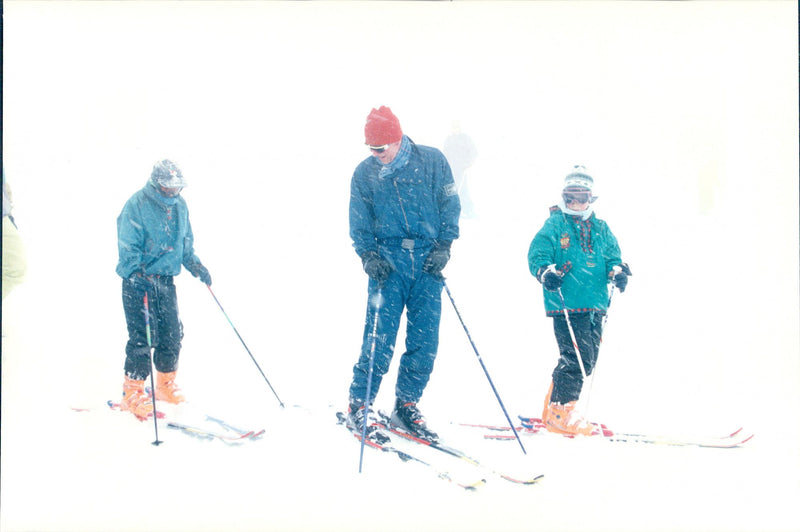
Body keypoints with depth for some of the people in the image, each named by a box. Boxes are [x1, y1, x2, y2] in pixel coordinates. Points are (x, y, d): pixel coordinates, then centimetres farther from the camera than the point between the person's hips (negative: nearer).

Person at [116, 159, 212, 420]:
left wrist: (195, 266, 11)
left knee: (172, 334, 7)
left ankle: (166, 385, 26)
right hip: (139, 281, -6)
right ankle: (132, 394, 2)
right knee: (142, 337, -8)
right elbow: (128, 248, -14)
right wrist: (137, 274, -25)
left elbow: (185, 242, 22)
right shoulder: (136, 205, -12)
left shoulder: (179, 206, 9)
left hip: (165, 279, 6)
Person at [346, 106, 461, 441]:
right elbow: (359, 223, 9)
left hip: (428, 262, 1)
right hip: (388, 262, -1)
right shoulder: (364, 173, 5)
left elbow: (449, 204, 6)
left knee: (425, 340, 0)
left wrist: (443, 246, -4)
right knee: (380, 336, -9)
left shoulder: (432, 161, 2)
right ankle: (358, 406, 3)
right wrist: (368, 255, -7)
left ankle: (406, 407, 14)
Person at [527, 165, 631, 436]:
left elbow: (612, 255, 18)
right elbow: (537, 253, -7)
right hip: (566, 304, -6)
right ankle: (560, 413, -4)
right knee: (577, 359, -15)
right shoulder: (555, 225, 2)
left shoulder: (600, 229, 17)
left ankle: (553, 408, 22)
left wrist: (617, 271, -4)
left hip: (595, 306, 7)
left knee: (586, 360, 9)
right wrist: (546, 272, -27)